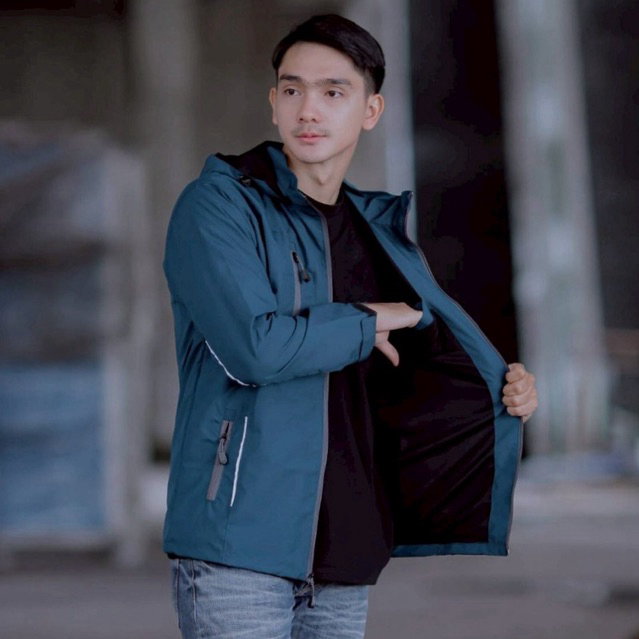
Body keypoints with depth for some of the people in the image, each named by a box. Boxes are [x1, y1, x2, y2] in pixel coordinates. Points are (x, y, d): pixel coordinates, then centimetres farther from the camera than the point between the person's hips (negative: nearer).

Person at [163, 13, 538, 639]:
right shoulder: (219, 205, -5)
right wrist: (366, 323, -5)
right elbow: (256, 348, -21)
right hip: (238, 545, -6)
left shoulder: (379, 232, 15)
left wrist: (509, 390, 7)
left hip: (345, 562, 7)